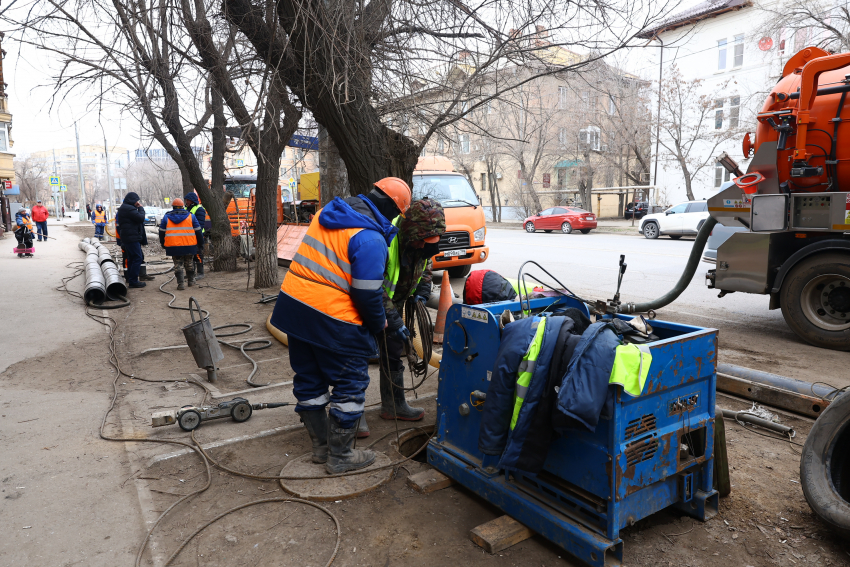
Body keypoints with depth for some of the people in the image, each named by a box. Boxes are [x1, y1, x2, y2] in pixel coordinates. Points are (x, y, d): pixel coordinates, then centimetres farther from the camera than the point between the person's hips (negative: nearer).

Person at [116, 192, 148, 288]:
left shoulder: (123, 208, 19)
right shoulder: (129, 209, -15)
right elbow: (141, 218, -18)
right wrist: (140, 208, -4)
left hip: (126, 238, 11)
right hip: (132, 238, -11)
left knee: (131, 258, 16)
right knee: (138, 258, -9)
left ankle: (130, 279, 22)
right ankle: (133, 281, -9)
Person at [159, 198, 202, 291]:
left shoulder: (166, 217, 6)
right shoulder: (190, 216, 4)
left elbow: (162, 232, 10)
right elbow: (198, 231, 6)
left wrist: (162, 243, 21)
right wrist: (200, 242, 17)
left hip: (173, 246, 0)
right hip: (189, 245, 0)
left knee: (178, 265, 4)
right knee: (189, 263, 16)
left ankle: (180, 284, -4)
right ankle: (191, 281, 25)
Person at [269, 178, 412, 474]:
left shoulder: (327, 213, 7)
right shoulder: (370, 239, -18)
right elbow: (367, 294, -17)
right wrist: (379, 324, 1)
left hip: (293, 302, 9)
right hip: (332, 319, -9)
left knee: (309, 380, 19)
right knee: (351, 384, 9)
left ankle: (321, 445, 35)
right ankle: (339, 456, 19)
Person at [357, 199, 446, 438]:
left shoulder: (422, 241, -10)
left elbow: (425, 266, 11)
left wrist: (422, 292, -5)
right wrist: (393, 321, -35)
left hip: (393, 303, 8)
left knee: (394, 351, 14)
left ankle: (393, 405, 29)